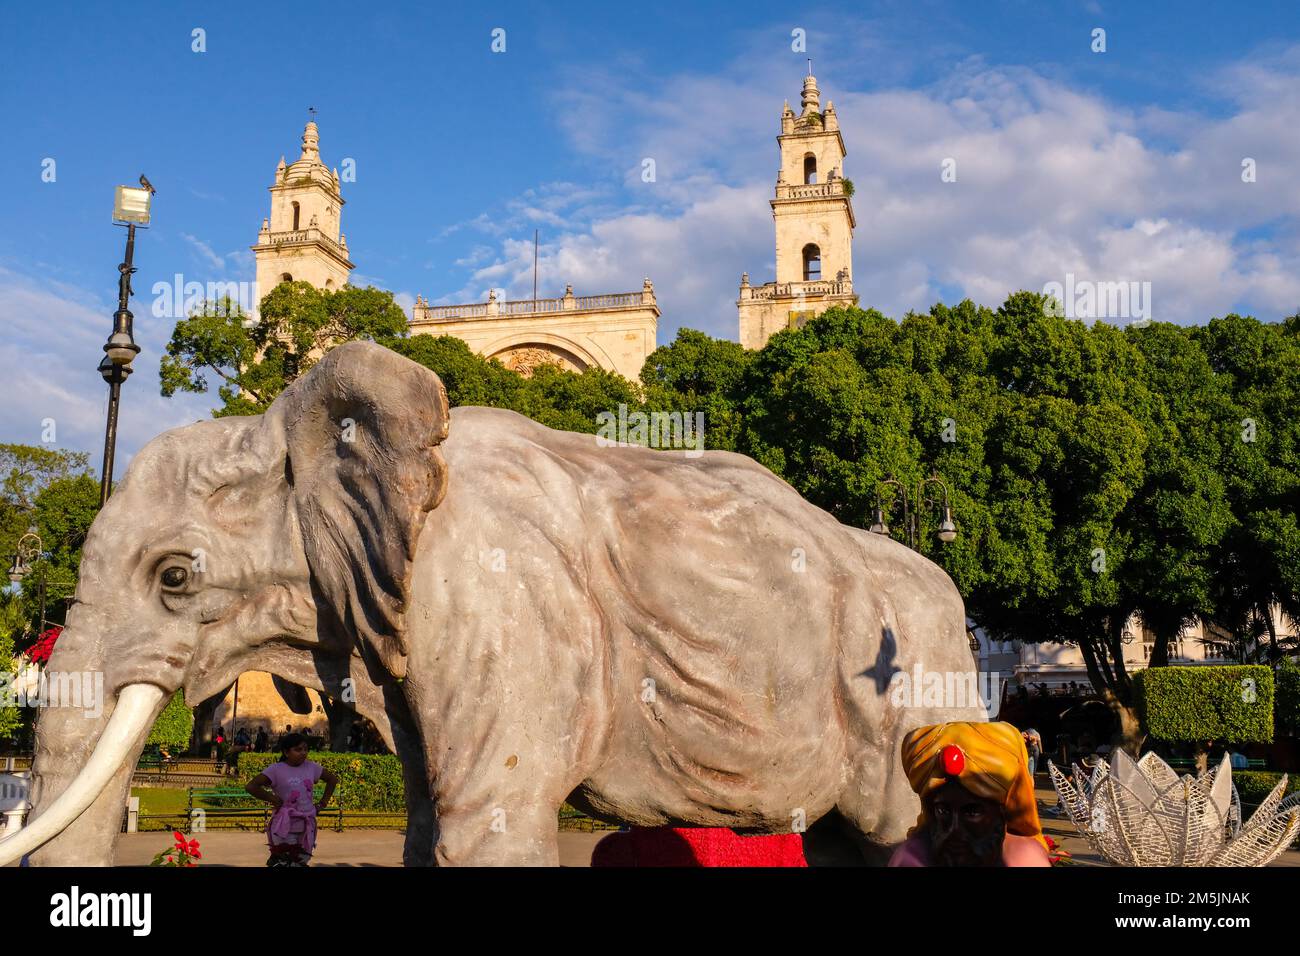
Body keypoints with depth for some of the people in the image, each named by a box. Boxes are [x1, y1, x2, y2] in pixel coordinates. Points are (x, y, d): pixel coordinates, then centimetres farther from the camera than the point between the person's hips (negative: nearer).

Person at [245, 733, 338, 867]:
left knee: (302, 862, 11)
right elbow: (251, 786, -19)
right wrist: (273, 799, -14)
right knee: (281, 863, -1)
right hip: (285, 828, -4)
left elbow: (332, 779, 17)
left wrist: (323, 803, 9)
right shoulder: (276, 769, -10)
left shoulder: (311, 767, 3)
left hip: (307, 827, 4)